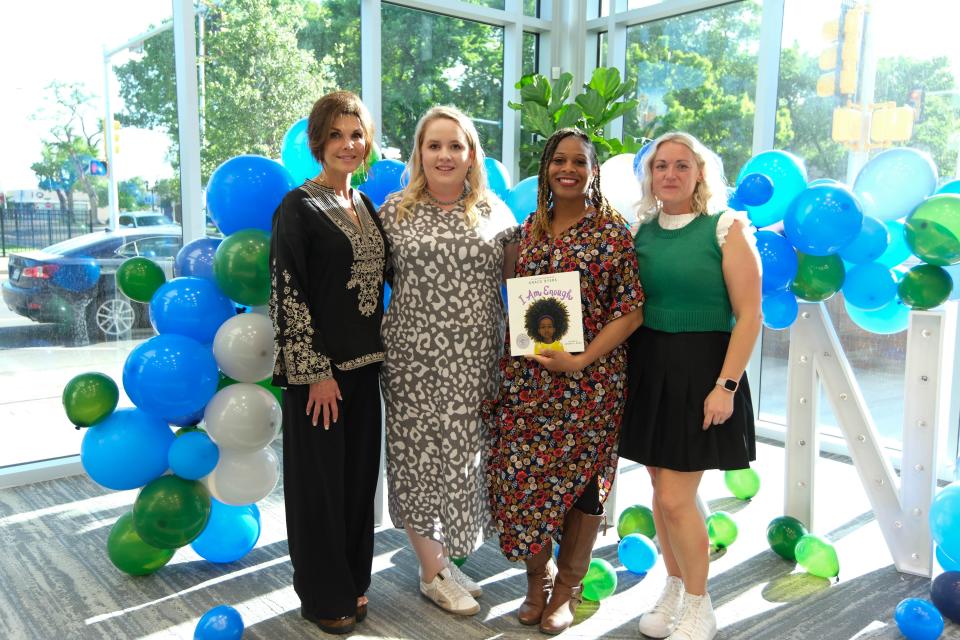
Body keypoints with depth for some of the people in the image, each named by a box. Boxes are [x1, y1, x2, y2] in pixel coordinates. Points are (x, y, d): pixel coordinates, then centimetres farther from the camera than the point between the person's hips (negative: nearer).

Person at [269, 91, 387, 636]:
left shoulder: (367, 206, 11)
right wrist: (316, 370, -16)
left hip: (364, 362, 7)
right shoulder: (298, 207, -9)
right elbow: (287, 294, -14)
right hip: (318, 367, -6)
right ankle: (324, 594, 23)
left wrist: (378, 354, 11)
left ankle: (353, 580, 32)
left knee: (359, 472, 15)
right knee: (319, 478, 6)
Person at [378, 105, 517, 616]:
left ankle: (444, 557, 30)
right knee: (417, 454, 4)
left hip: (475, 362, 2)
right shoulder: (396, 210, 2)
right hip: (414, 358, -1)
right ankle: (433, 570, 22)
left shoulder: (494, 210, 7)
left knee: (463, 453, 9)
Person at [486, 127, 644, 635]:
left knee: (581, 478, 7)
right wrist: (505, 363, 5)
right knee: (523, 475, 5)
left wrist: (581, 361, -16)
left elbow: (631, 310, -8)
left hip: (588, 379, -3)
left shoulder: (613, 230, -4)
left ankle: (567, 588, 27)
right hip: (525, 378, 4)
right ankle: (537, 577, 28)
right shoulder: (529, 229, 9)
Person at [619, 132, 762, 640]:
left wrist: (726, 385, -16)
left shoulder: (726, 227, -6)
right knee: (661, 489, 13)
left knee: (675, 498, -4)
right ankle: (674, 589, 33)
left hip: (700, 368, -5)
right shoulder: (642, 231, 9)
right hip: (647, 367, 5)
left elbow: (749, 315, -10)